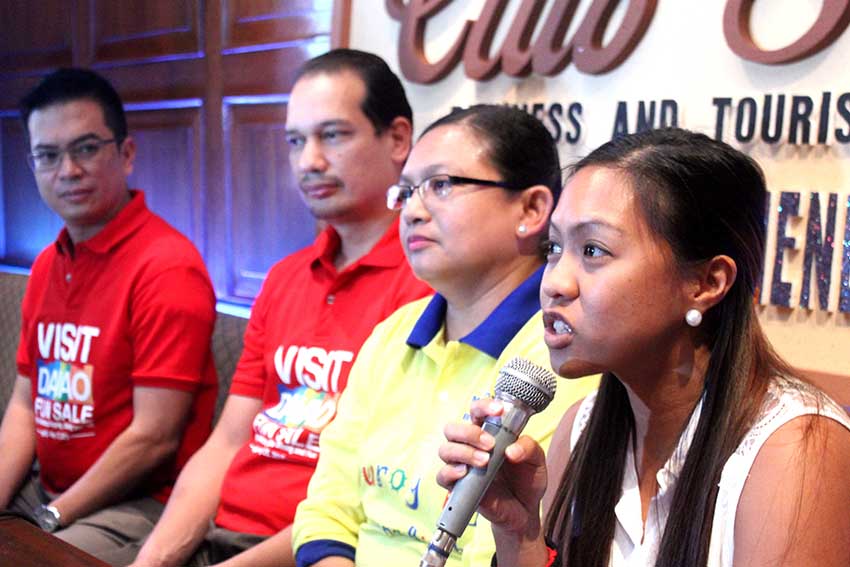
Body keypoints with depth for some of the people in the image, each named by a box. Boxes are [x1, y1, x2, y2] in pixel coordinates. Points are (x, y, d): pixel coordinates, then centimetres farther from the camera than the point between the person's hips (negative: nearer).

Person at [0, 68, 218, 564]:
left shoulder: (166, 267, -17)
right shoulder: (48, 265, 11)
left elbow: (153, 438, -18)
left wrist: (51, 519, -11)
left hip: (137, 505, -7)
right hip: (43, 491, 8)